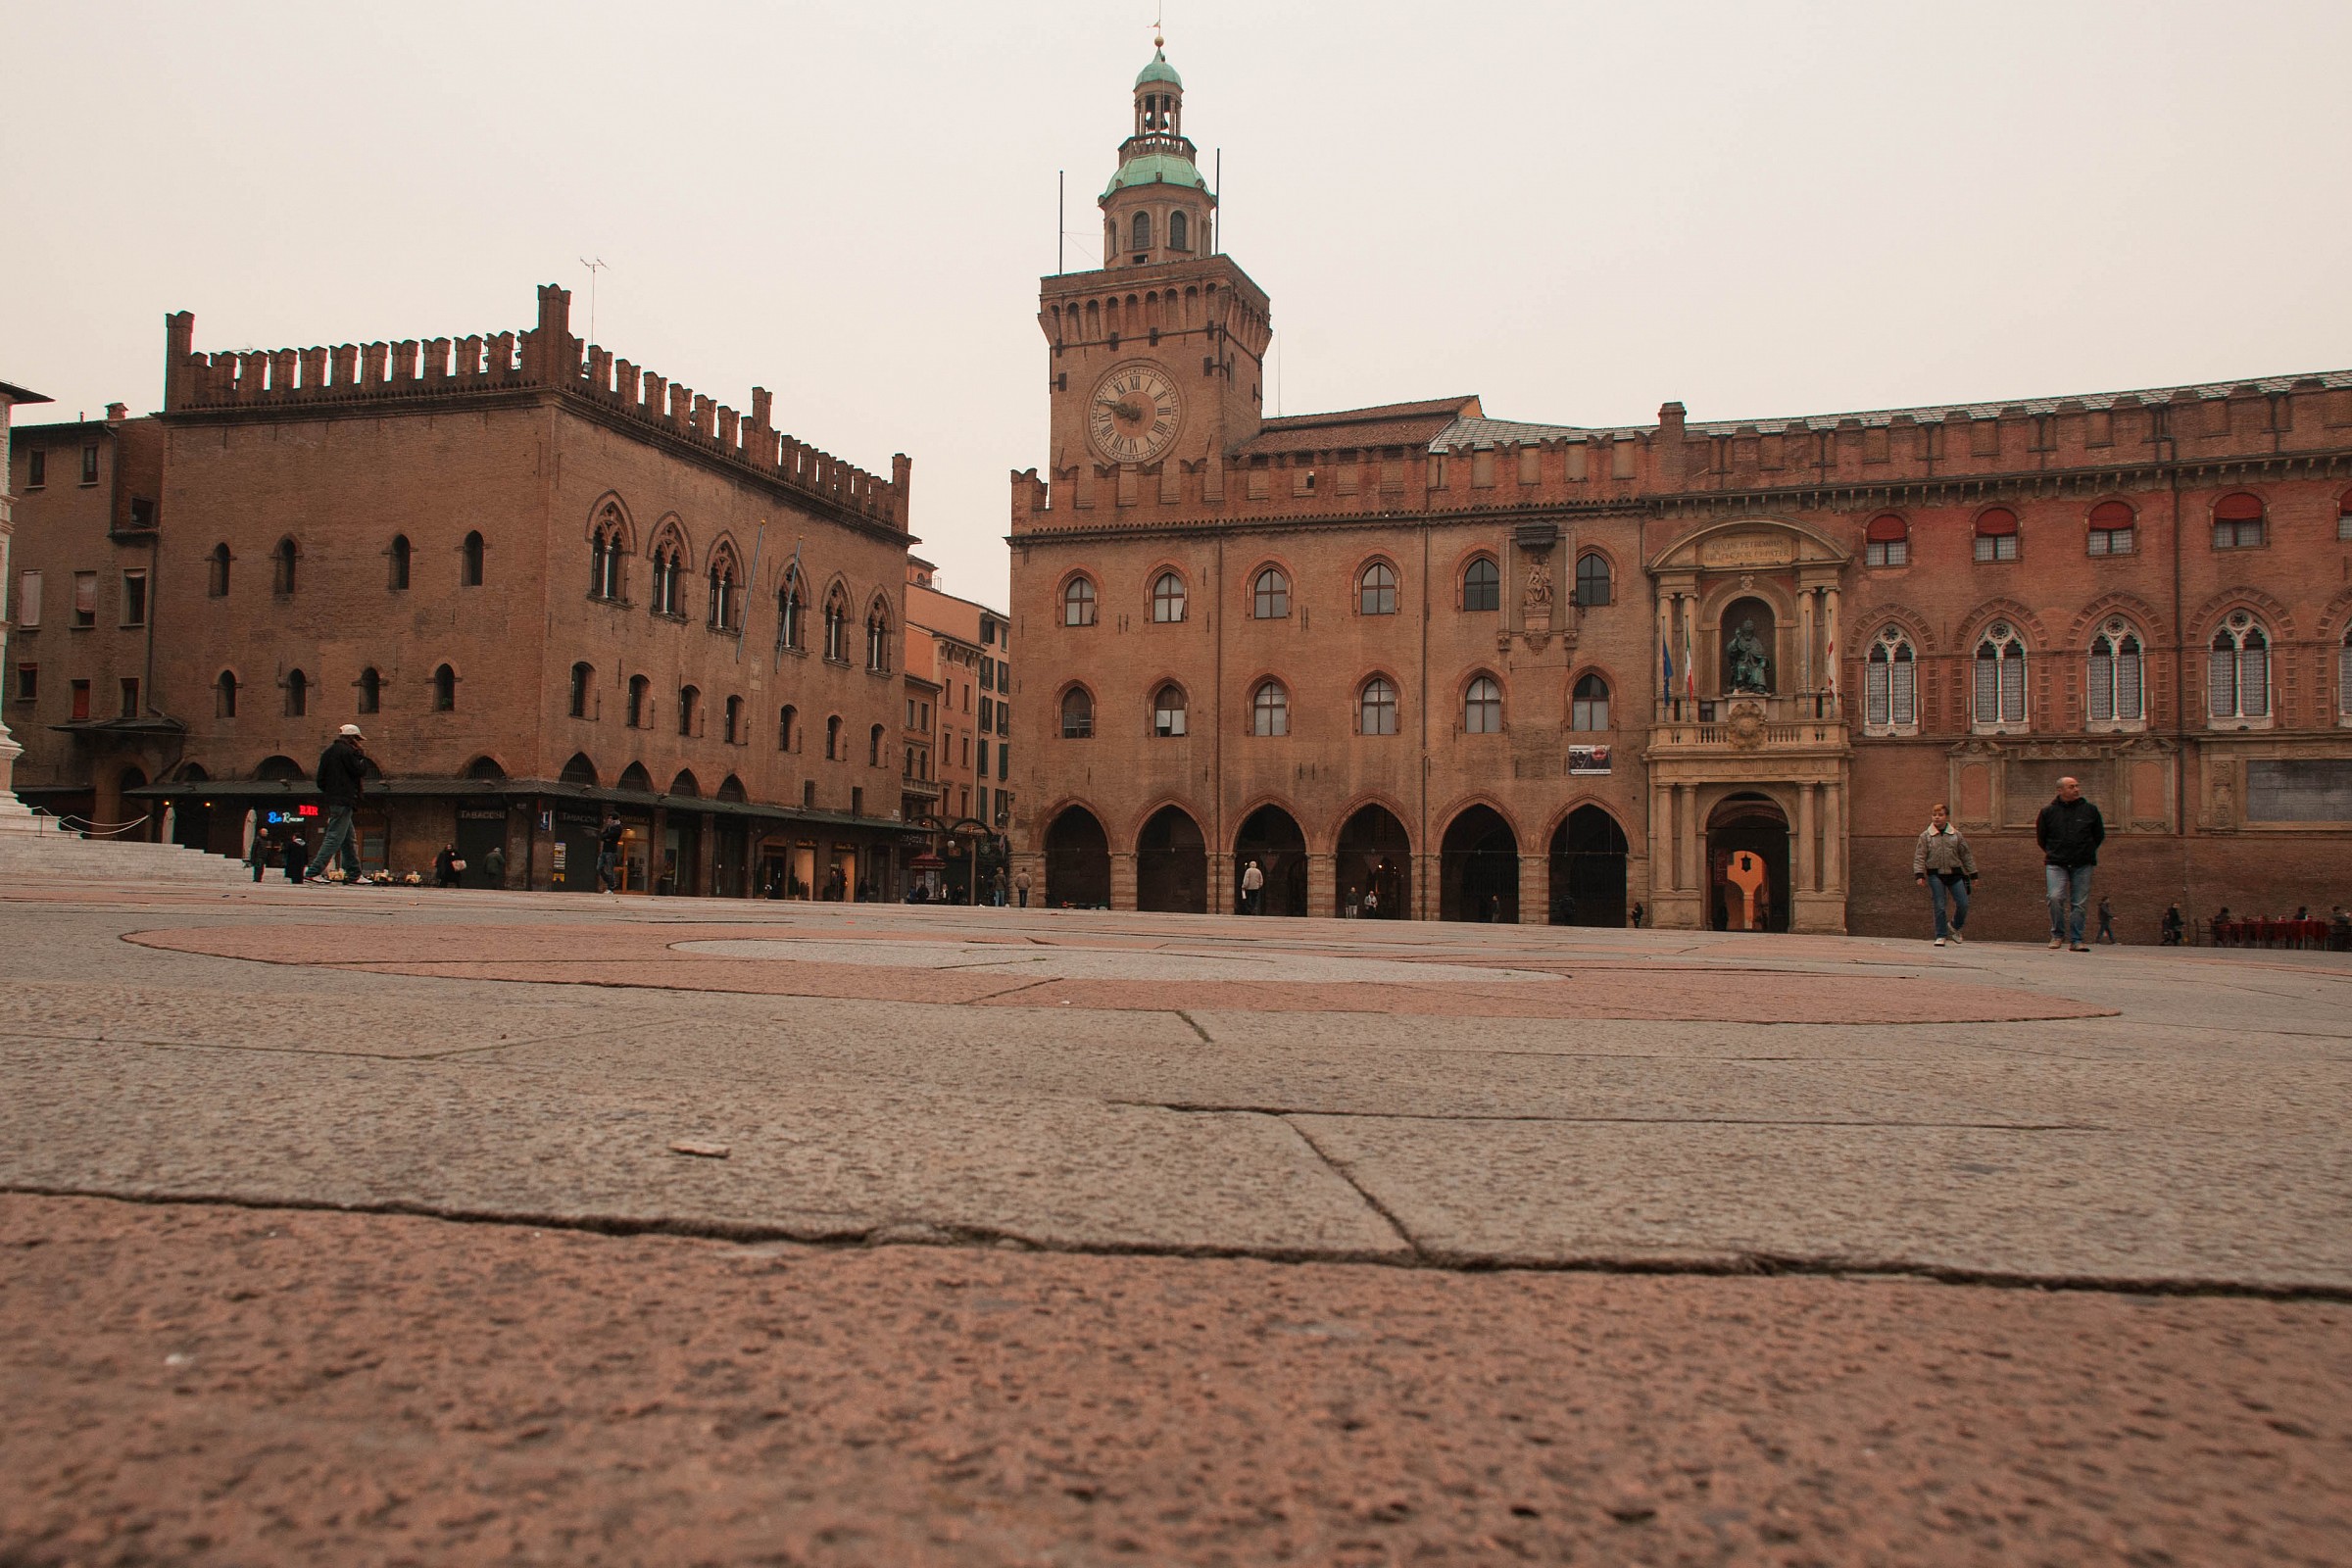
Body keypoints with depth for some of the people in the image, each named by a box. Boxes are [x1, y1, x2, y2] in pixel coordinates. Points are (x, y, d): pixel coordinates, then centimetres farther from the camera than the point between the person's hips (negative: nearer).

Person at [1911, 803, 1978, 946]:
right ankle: (1941, 936, 7)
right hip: (1935, 875, -2)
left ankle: (1954, 926, 23)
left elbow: (1966, 855, 12)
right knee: (1939, 906, -3)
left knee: (1963, 904, -4)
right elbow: (1919, 857, 0)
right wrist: (1919, 874, -12)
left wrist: (1973, 875, 12)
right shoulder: (1925, 836, 2)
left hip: (1954, 873, 2)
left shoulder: (1956, 835, 7)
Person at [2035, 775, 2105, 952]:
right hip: (2056, 863, -1)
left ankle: (2076, 940, 7)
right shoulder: (2048, 812, 4)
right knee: (2055, 897, -17)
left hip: (2082, 865, 1)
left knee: (2079, 903, 0)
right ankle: (2057, 935, -2)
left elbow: (2099, 836, 18)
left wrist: (2086, 852, 16)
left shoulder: (2090, 810, 6)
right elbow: (2041, 837, 16)